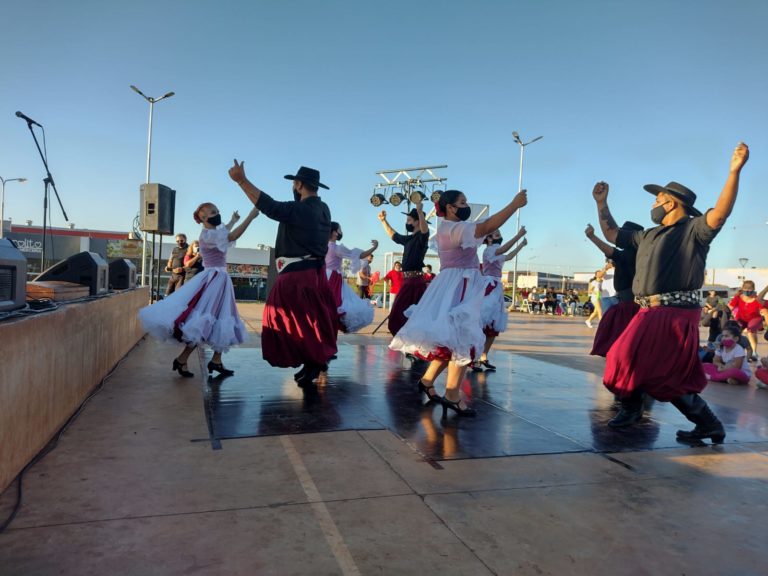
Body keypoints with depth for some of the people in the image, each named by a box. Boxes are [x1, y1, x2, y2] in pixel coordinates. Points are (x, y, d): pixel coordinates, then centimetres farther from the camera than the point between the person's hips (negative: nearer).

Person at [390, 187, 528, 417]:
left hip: (458, 286, 11)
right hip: (458, 286, -11)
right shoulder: (452, 228, -15)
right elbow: (487, 227, -26)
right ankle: (452, 395, -6)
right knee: (462, 339, -10)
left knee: (454, 338, 15)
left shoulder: (450, 229, 19)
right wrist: (515, 204, -22)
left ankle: (427, 380, 23)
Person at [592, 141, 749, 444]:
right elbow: (612, 234, 30)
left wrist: (734, 172, -34)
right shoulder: (647, 236, 21)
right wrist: (601, 202, 28)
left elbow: (720, 214, -23)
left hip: (675, 313, -8)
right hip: (650, 313, 8)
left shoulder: (694, 229, -3)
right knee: (669, 373, 11)